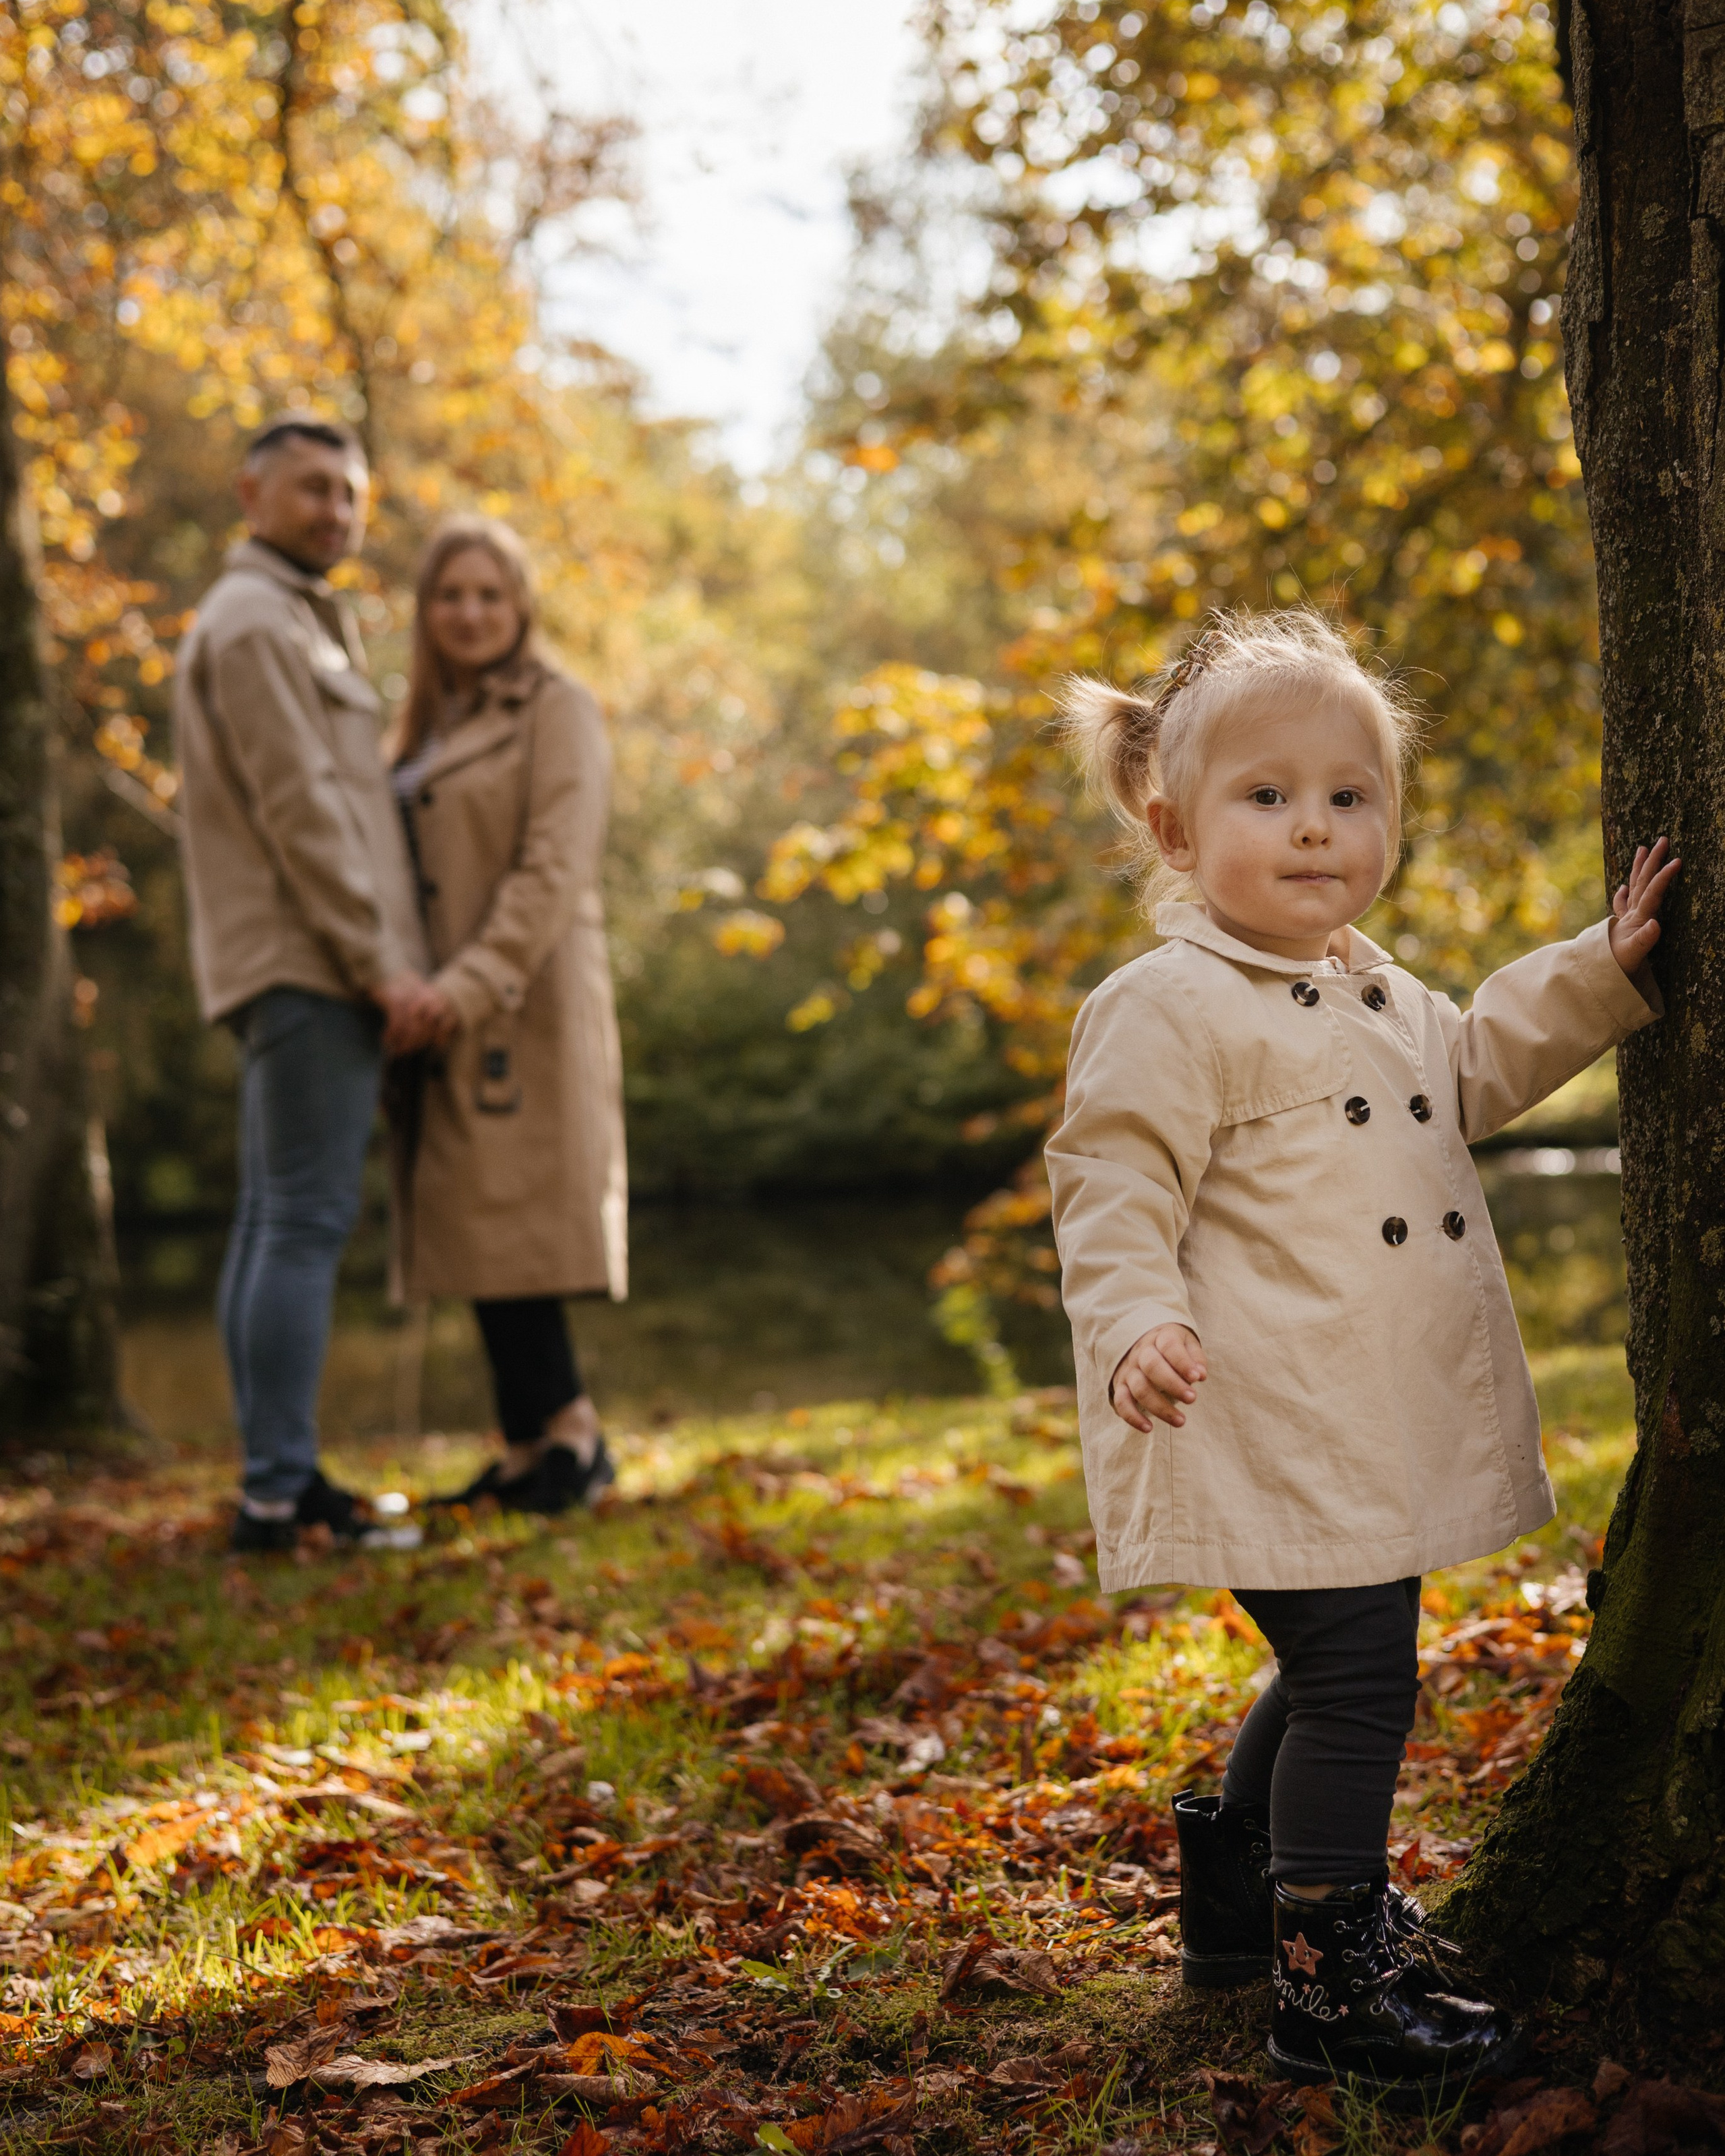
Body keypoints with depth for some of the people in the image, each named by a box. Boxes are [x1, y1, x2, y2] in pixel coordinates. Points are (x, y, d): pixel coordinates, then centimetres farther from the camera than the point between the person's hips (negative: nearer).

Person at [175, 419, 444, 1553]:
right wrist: (383, 963, -17)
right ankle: (278, 1493, -13)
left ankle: (280, 1478, 12)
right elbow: (298, 811, -16)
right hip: (307, 963, -10)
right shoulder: (253, 623, -8)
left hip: (296, 972, 10)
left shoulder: (296, 623, 25)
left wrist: (379, 957, 15)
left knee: (274, 1224, 8)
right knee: (306, 1221, -12)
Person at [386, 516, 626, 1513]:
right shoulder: (432, 723, 20)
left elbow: (554, 869, -14)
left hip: (523, 1008, -7)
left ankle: (567, 1429, -3)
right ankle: (532, 1449, 11)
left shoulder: (559, 710, -3)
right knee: (475, 1235, 6)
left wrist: (475, 983, -23)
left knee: (510, 1225, -11)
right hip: (445, 1013, 8)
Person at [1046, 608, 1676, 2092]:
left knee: (1341, 1678, 20)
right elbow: (1114, 1189, -17)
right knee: (1353, 1678, -9)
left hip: (1379, 1436, 10)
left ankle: (1239, 1898, 39)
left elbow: (1478, 1066, 32)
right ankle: (1331, 1990, 3)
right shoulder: (1172, 1008, -14)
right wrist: (1136, 1327, -32)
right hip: (1278, 1440, -10)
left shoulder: (1376, 996, 15)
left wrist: (1603, 972, 23)